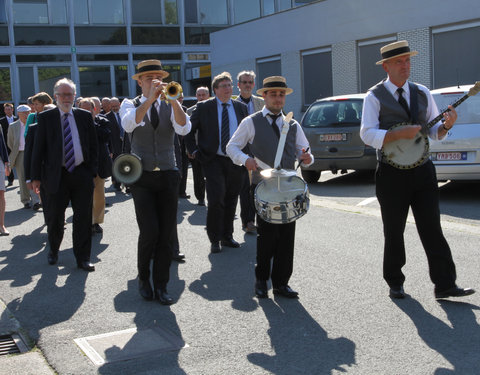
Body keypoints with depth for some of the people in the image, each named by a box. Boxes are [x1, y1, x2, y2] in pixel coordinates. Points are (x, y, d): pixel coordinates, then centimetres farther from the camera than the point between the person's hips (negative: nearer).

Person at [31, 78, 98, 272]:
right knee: (55, 218, 7)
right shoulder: (45, 117, 2)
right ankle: (53, 250, 33)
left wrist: (92, 171, 2)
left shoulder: (85, 116, 8)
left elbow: (93, 146, 11)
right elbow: (38, 149, 1)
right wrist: (36, 177, -4)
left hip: (82, 174, 2)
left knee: (83, 218, 4)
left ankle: (83, 258, 13)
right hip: (56, 175, -1)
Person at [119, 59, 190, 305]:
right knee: (149, 231, -11)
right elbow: (128, 125, -19)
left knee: (166, 234, 2)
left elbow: (184, 129, -11)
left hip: (168, 176, 2)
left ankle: (161, 286, 13)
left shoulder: (170, 105, 9)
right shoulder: (130, 105, 4)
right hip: (142, 177, -2)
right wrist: (150, 99, -25)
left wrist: (172, 99, -22)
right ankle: (143, 278, 14)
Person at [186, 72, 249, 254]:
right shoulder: (203, 107, 0)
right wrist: (194, 151, -3)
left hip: (235, 161, 4)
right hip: (213, 160, -3)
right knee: (216, 199, -11)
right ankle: (215, 240, 2)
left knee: (231, 200, 10)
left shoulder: (240, 107, 9)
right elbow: (189, 130, 6)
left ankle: (227, 236, 24)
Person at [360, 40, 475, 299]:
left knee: (432, 229, 0)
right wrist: (400, 134, -24)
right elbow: (367, 134, -14)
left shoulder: (422, 93, 11)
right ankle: (395, 284, 21)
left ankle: (445, 285, 2)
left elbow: (434, 132, 13)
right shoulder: (375, 97, -2)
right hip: (392, 174, -3)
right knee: (394, 232, 8)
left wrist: (446, 125, -10)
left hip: (422, 171, 3)